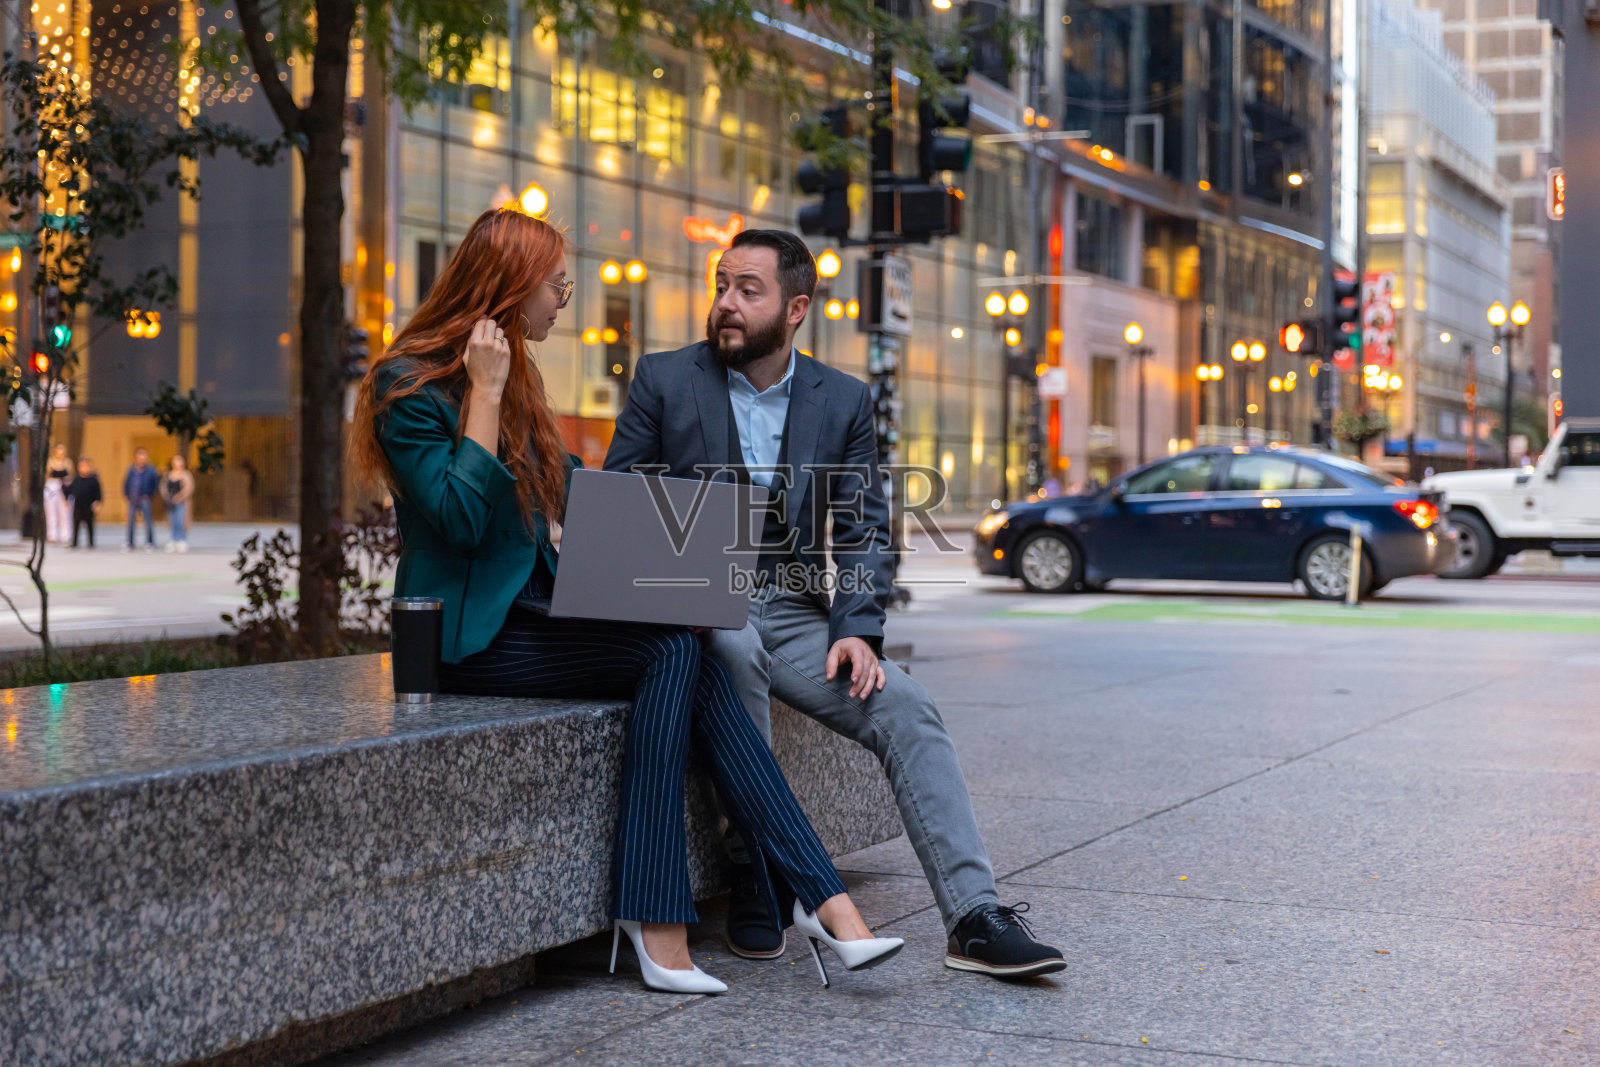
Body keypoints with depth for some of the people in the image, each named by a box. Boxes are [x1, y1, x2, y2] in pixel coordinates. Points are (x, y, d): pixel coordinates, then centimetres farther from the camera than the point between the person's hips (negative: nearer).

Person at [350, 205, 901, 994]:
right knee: (675, 650, -26)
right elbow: (460, 518, -19)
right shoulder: (407, 386, -9)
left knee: (685, 655, -21)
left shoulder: (514, 375, 17)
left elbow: (571, 486, 21)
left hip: (527, 614, 7)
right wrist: (485, 395, -15)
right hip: (466, 639, -7)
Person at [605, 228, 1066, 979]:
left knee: (907, 709, -19)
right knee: (735, 653, -37)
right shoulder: (664, 380, 3)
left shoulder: (843, 401, 9)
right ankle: (750, 875, -23)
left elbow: (864, 530, 7)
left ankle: (974, 918, -20)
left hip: (794, 616, 3)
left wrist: (857, 630, -10)